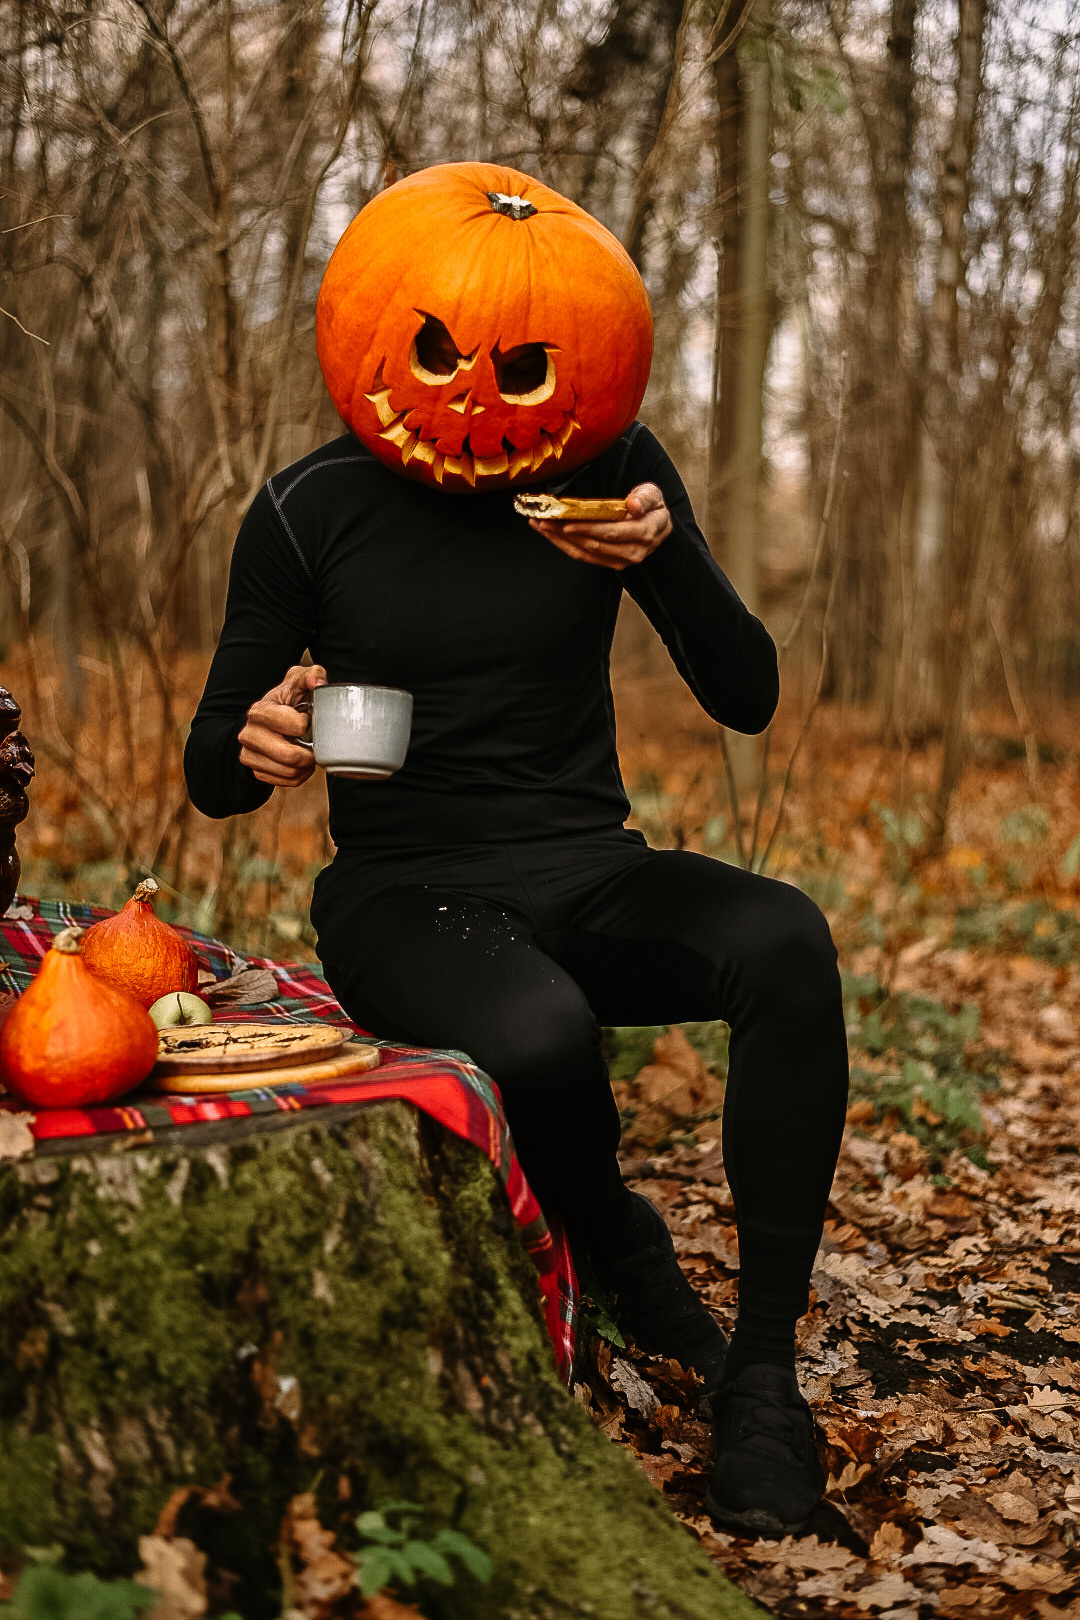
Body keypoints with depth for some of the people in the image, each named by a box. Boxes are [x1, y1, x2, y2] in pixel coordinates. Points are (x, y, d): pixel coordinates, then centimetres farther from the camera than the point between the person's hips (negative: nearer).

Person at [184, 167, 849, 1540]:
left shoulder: (610, 472, 2)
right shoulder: (311, 511, -2)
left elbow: (746, 700, 0)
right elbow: (211, 772, 3)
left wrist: (669, 561, -20)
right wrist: (257, 746, -22)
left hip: (589, 876, 2)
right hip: (406, 898, -2)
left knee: (787, 942, -30)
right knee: (540, 1034, -36)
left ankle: (762, 1371, -19)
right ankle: (616, 1248, 1)